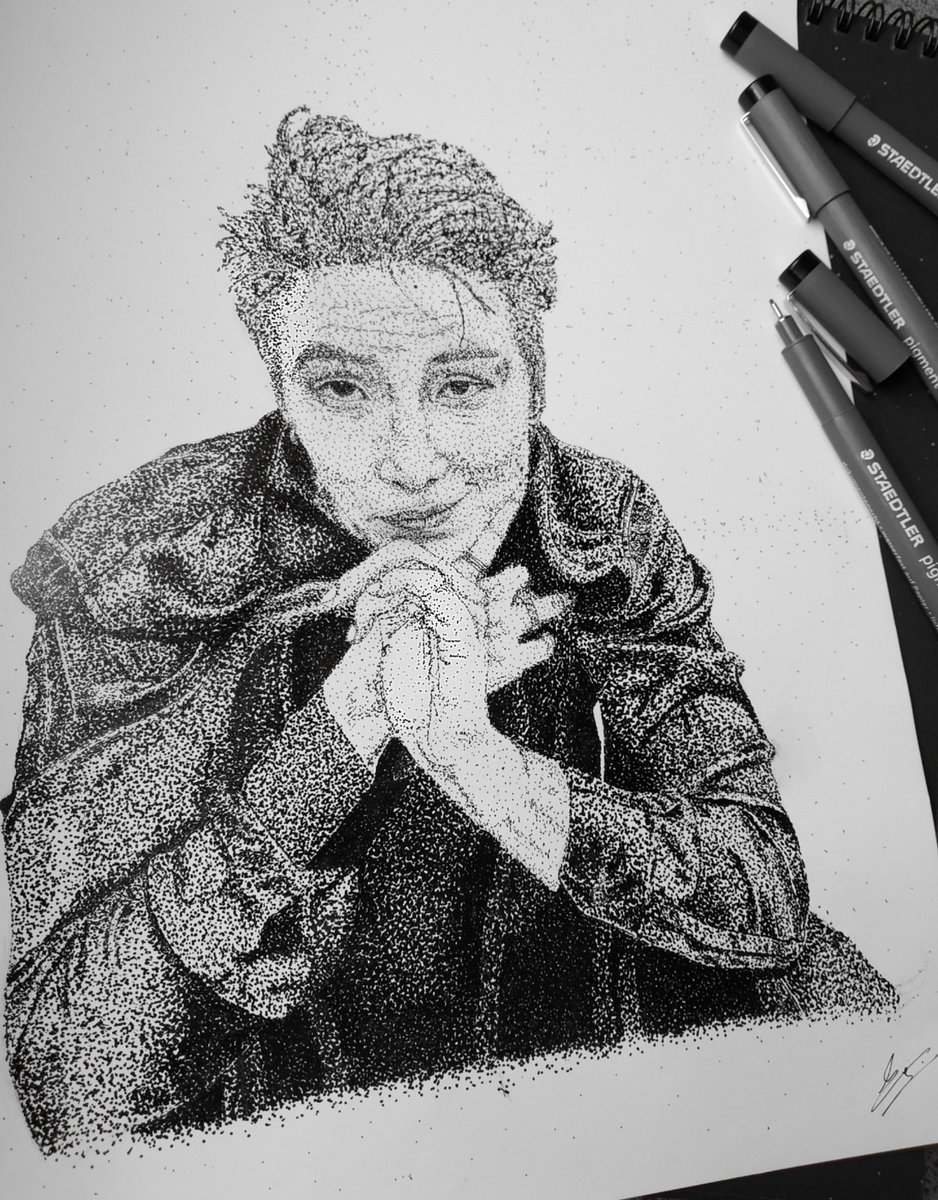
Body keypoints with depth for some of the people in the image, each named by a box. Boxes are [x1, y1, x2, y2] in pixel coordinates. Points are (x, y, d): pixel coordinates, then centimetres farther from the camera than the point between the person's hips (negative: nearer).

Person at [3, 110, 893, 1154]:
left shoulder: (607, 538, -11)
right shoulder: (139, 573, -18)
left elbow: (768, 903, -16)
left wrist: (475, 753, -30)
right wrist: (344, 724, -31)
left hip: (584, 1098, 3)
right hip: (272, 1142, -2)